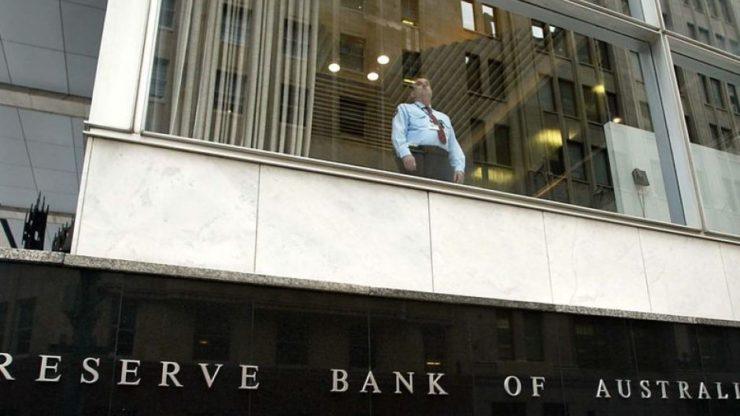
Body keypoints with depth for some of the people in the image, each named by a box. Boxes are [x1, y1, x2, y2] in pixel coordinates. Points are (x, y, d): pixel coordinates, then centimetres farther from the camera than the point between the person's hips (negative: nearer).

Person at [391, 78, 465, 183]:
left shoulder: (444, 117, 37)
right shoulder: (405, 108, 24)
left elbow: (454, 146, 25)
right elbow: (398, 134, 5)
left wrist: (459, 168, 5)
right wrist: (405, 154, -16)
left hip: (442, 162, 4)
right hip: (416, 158, -3)